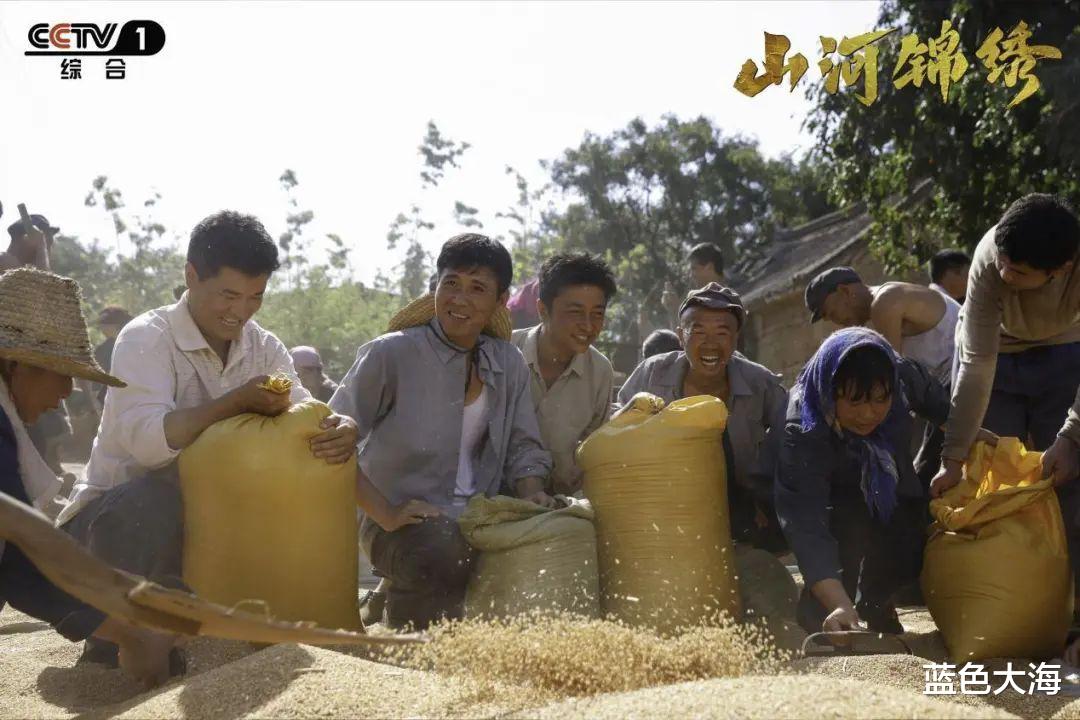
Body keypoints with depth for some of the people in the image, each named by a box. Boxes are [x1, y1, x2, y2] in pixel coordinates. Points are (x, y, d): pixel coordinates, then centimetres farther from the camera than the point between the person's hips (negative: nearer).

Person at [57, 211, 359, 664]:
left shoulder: (264, 348, 2)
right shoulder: (147, 338, -17)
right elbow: (145, 439, -33)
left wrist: (338, 429, -35)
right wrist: (238, 401, -39)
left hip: (203, 512, 6)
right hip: (115, 514, -6)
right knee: (159, 508, -37)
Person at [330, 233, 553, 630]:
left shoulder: (509, 364, 10)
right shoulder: (390, 354, -7)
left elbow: (523, 448, 16)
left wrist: (532, 494, -6)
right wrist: (386, 515, -16)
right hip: (407, 523, -6)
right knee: (446, 556, -37)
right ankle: (396, 614, -6)